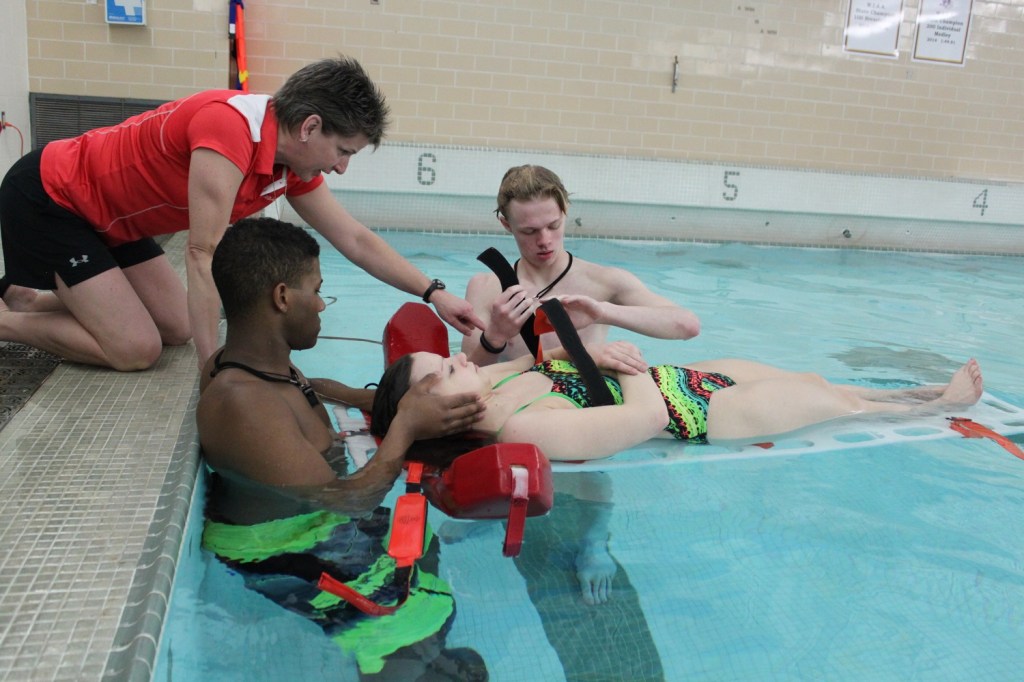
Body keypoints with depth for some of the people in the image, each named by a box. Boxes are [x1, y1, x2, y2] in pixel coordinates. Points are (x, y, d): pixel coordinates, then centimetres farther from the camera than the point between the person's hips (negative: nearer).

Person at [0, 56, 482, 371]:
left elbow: (357, 242, 0)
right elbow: (203, 253, -33)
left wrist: (434, 293, -6)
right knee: (134, 350, -15)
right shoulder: (231, 127, -32)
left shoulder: (293, 166, -5)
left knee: (176, 328, 8)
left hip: (105, 216, 9)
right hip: (47, 197, -9)